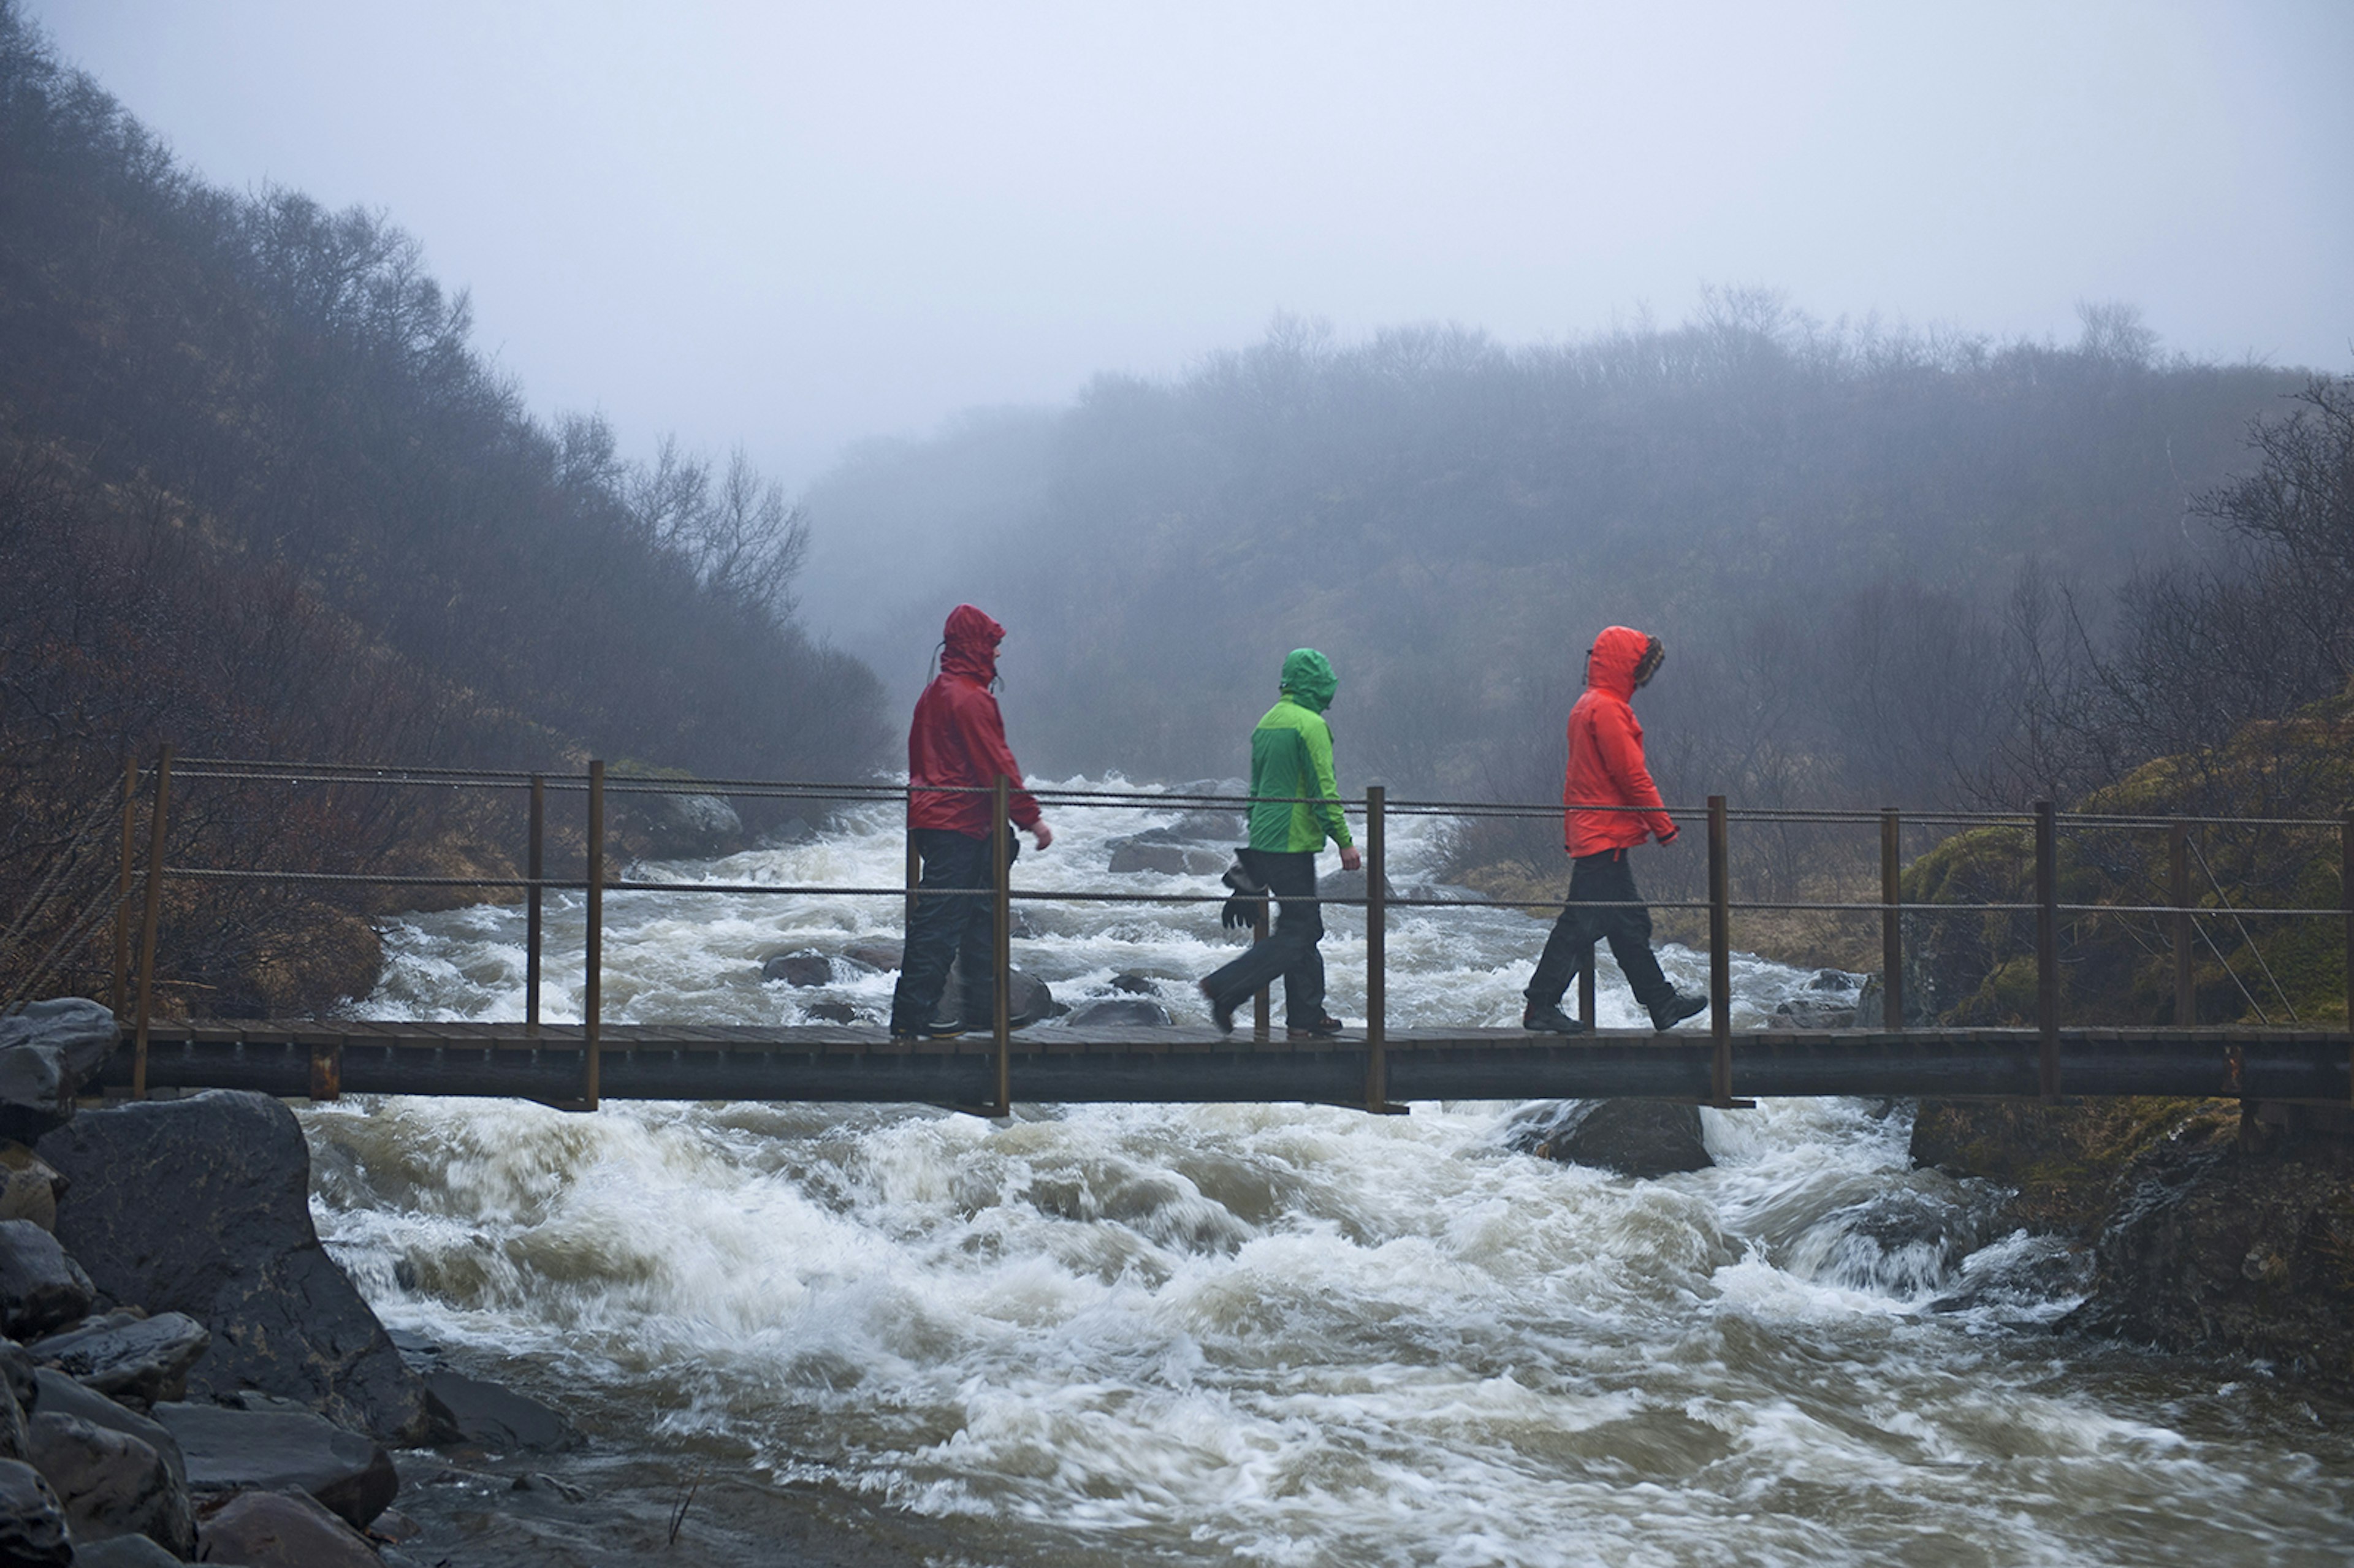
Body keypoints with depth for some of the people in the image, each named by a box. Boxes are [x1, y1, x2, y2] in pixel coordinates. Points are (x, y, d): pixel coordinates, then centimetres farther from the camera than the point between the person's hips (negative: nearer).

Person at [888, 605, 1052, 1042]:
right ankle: (910, 1016, -8)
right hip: (959, 825, -10)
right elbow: (997, 766, -17)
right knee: (941, 922, -8)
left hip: (931, 820, 10)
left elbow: (919, 757, 22)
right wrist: (1032, 817, -12)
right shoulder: (971, 698, -15)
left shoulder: (933, 693, 16)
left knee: (979, 916, 16)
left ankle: (984, 1007, 20)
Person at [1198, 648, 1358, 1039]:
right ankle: (1225, 989, -12)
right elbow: (1324, 791, -16)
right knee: (1296, 935, -6)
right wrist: (1345, 842, -10)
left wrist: (1252, 851, 27)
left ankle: (1306, 1018, 15)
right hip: (1293, 843, -10)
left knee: (1307, 929, 13)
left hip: (1263, 841, 10)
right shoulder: (1310, 725, -12)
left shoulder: (1266, 723, 15)